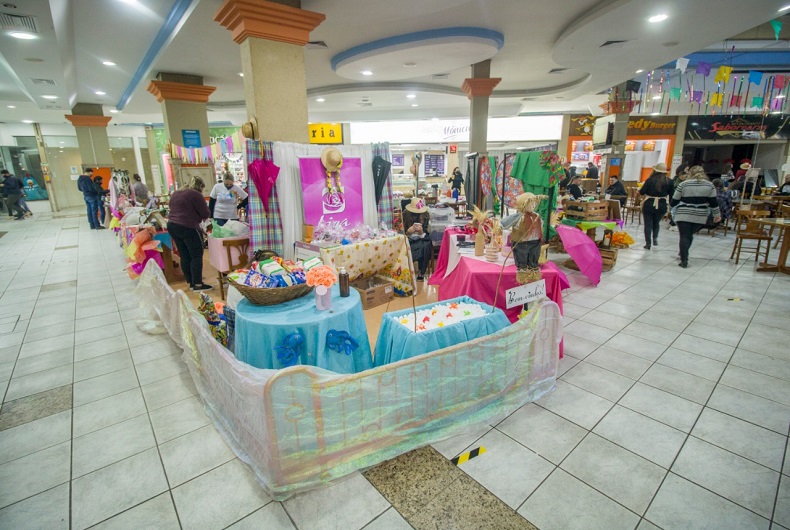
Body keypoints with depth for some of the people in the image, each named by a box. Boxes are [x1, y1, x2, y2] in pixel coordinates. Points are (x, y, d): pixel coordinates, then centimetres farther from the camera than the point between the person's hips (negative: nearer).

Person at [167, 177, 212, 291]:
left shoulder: (175, 194, 18)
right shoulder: (196, 195, -8)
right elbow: (206, 214, -6)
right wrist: (203, 216, 16)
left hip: (172, 226, 8)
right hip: (187, 227, -8)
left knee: (185, 256, 12)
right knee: (196, 255, -3)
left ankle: (190, 282, 18)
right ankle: (198, 284, -4)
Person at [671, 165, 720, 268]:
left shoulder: (683, 184, -3)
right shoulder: (709, 185, 6)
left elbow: (674, 201, 0)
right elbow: (713, 202, 6)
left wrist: (671, 204, 21)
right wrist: (717, 214, 15)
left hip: (684, 215, -3)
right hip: (700, 217, 3)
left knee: (684, 237, -1)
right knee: (689, 236, 17)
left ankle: (684, 260, -5)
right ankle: (683, 255, 25)